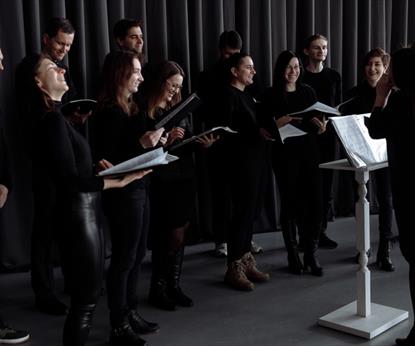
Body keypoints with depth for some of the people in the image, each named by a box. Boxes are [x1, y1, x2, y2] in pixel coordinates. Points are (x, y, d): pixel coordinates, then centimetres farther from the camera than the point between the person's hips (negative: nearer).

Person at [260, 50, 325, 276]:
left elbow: (318, 120, 12)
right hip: (285, 154, -3)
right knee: (290, 204, 5)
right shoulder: (271, 95, -1)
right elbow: (266, 127, -4)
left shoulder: (308, 92, 9)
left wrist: (321, 127, -9)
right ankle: (293, 255, 18)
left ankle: (311, 255, 9)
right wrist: (278, 124, -22)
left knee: (314, 202, -4)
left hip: (309, 152, 3)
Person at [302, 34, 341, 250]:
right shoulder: (299, 77, -1)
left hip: (328, 135, 4)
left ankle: (321, 231, 15)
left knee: (326, 184, 5)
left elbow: (338, 106, 13)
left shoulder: (333, 76, 11)